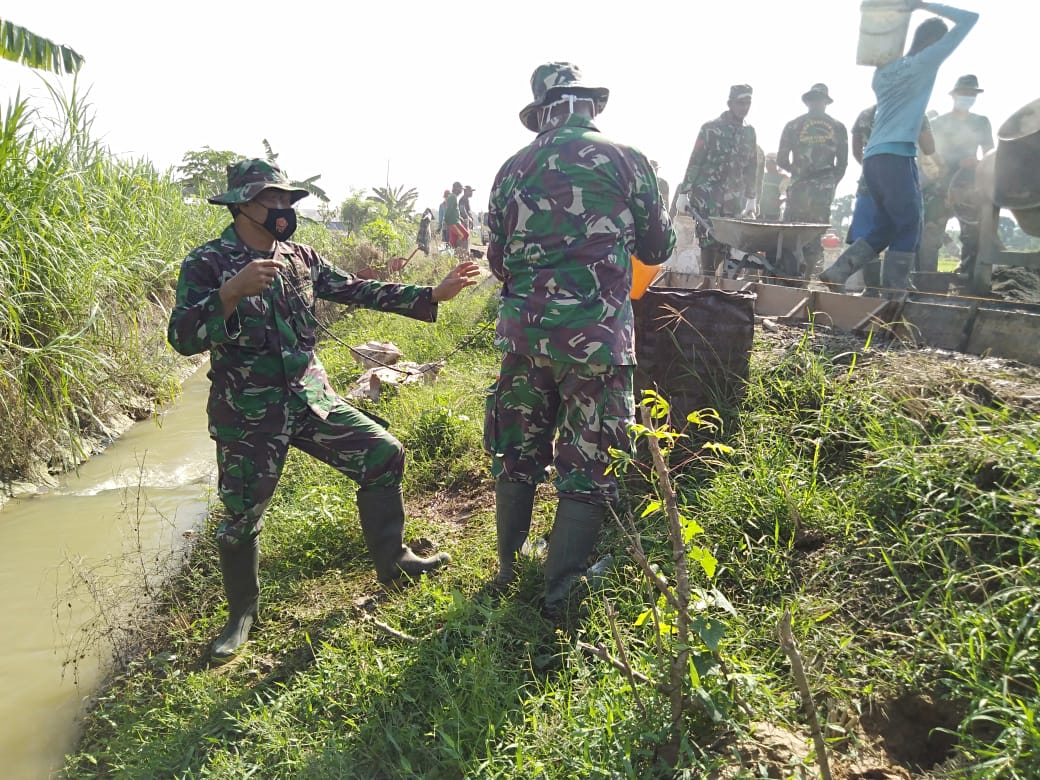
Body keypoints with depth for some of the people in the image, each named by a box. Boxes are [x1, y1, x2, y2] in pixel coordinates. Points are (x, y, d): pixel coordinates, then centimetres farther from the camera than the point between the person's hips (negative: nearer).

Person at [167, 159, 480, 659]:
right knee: (241, 517, 4)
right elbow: (182, 338, -20)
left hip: (310, 400, 5)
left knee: (383, 456, 0)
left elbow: (359, 291, 7)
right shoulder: (207, 264, -10)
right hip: (249, 416, -5)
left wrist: (433, 295, 3)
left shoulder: (300, 258, 7)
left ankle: (392, 561, 19)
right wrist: (233, 292, -36)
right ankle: (241, 613, 30)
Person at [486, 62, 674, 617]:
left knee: (518, 454, 18)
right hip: (594, 331, -3)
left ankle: (508, 567, 32)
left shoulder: (513, 168, 8)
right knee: (588, 467, 7)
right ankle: (559, 593, 13)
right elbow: (657, 247, 7)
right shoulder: (624, 159, 0)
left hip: (522, 327, 4)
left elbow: (497, 258, 13)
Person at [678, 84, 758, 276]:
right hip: (707, 195, -5)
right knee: (709, 238, -10)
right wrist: (683, 192, -8)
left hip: (734, 199, 5)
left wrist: (751, 198, 17)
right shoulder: (711, 129, -2)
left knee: (726, 242, 1)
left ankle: (714, 276, 13)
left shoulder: (749, 132, 13)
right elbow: (694, 161, -4)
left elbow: (752, 167, 18)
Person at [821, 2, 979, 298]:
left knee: (885, 226, 13)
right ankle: (893, 295, -8)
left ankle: (835, 273, 3)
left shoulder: (884, 70, 19)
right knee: (908, 226, -4)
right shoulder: (925, 62, 1)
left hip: (873, 157, 8)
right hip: (896, 156, -8)